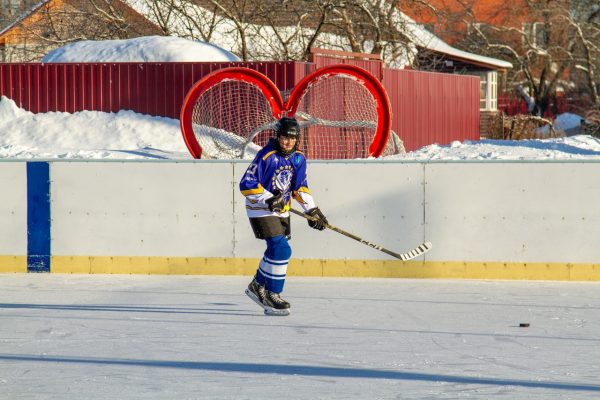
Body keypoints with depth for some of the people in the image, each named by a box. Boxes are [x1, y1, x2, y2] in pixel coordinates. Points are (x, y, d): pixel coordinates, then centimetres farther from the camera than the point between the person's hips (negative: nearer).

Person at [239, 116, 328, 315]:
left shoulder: (298, 159, 1)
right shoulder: (266, 156, -21)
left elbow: (300, 187, 13)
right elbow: (246, 185, -21)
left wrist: (312, 210, 5)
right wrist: (268, 200, -26)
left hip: (281, 211, 8)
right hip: (261, 210, -8)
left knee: (277, 251, 16)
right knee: (281, 250, -17)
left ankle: (258, 286, 37)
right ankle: (271, 296, -8)